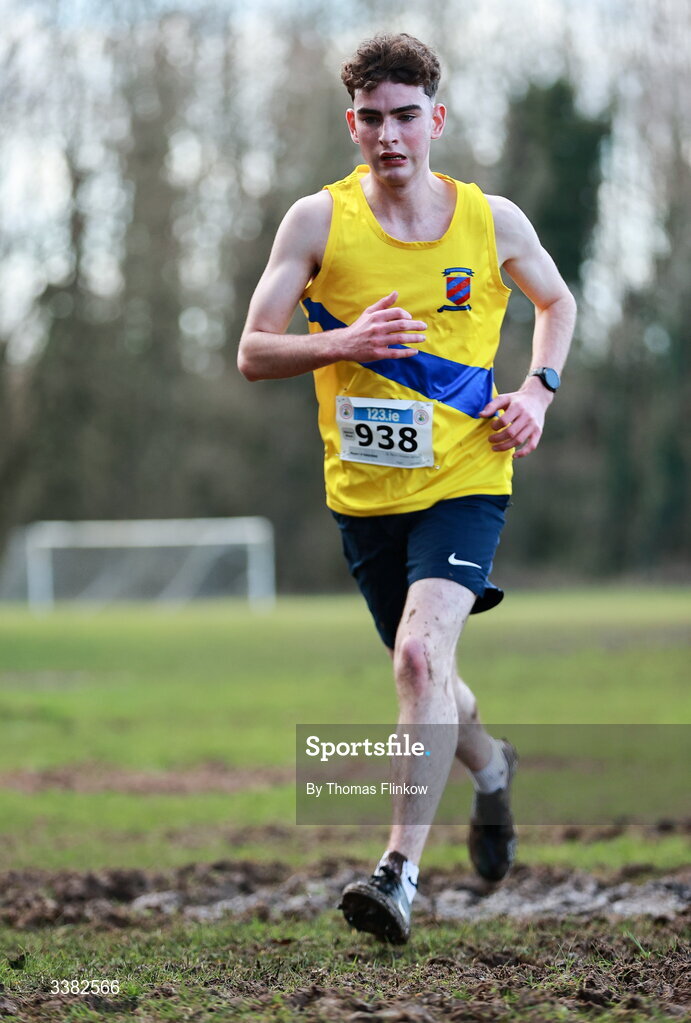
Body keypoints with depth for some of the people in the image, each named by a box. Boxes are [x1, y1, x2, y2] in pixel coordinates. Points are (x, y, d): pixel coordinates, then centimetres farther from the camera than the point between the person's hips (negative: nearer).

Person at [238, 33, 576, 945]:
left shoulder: (493, 221, -3)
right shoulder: (318, 221, -5)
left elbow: (558, 302, 17)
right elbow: (253, 354, -5)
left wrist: (538, 389, 0)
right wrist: (345, 343, -22)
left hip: (464, 482, -2)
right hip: (364, 492, 2)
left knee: (422, 652, -24)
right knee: (421, 668, 17)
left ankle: (401, 870, -23)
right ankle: (492, 771, 50)